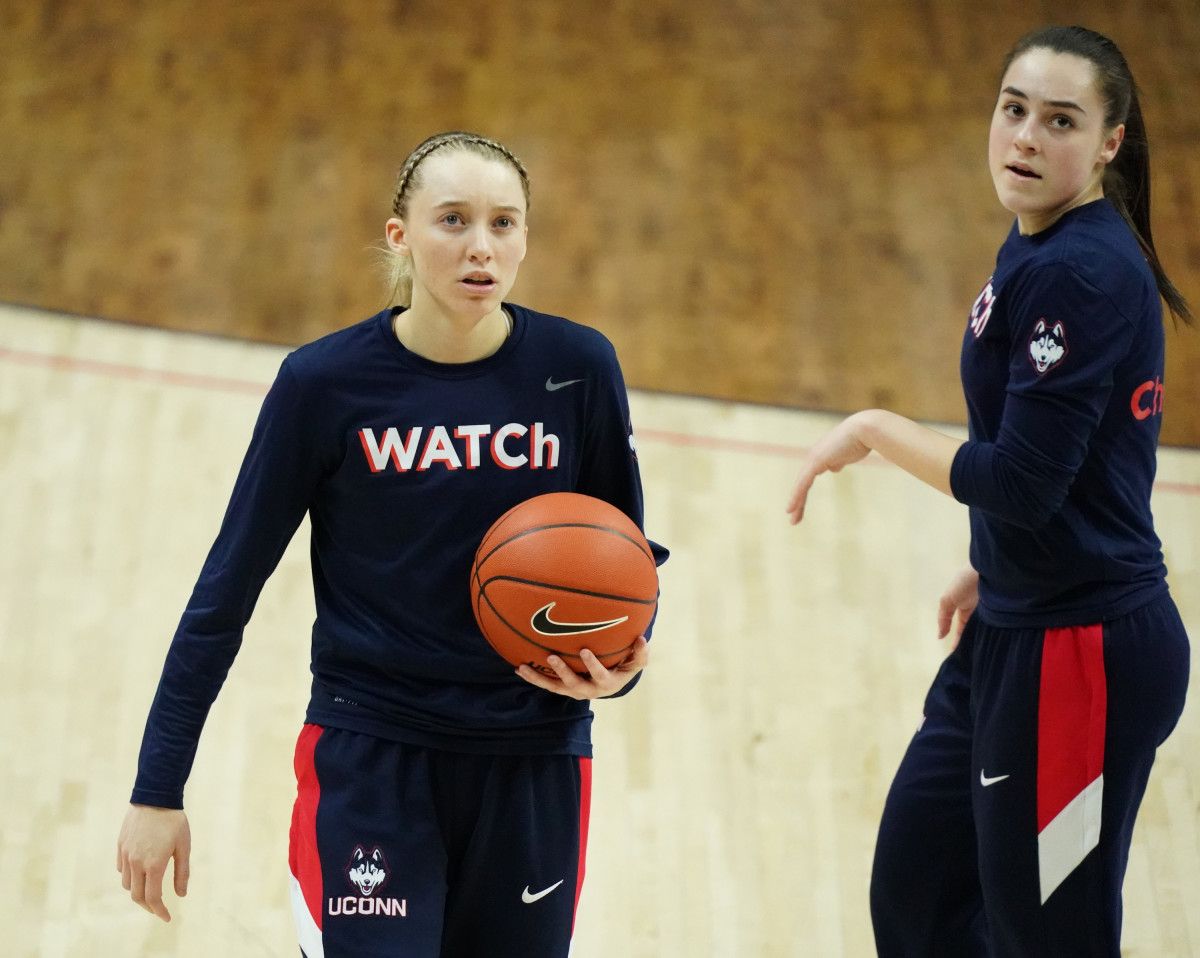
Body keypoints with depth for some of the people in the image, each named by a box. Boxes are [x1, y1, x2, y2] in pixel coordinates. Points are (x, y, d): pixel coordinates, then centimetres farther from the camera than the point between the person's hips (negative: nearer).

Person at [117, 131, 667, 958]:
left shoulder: (577, 368, -4)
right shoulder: (326, 384, -8)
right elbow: (230, 586, -2)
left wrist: (622, 663, -14)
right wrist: (158, 791, -2)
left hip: (534, 764, 2)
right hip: (369, 757, -2)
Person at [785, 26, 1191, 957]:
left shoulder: (1080, 275, -21)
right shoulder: (1040, 248, 8)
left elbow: (1021, 479, -24)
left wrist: (874, 429, -13)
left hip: (1080, 655, -10)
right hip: (1015, 635, 10)